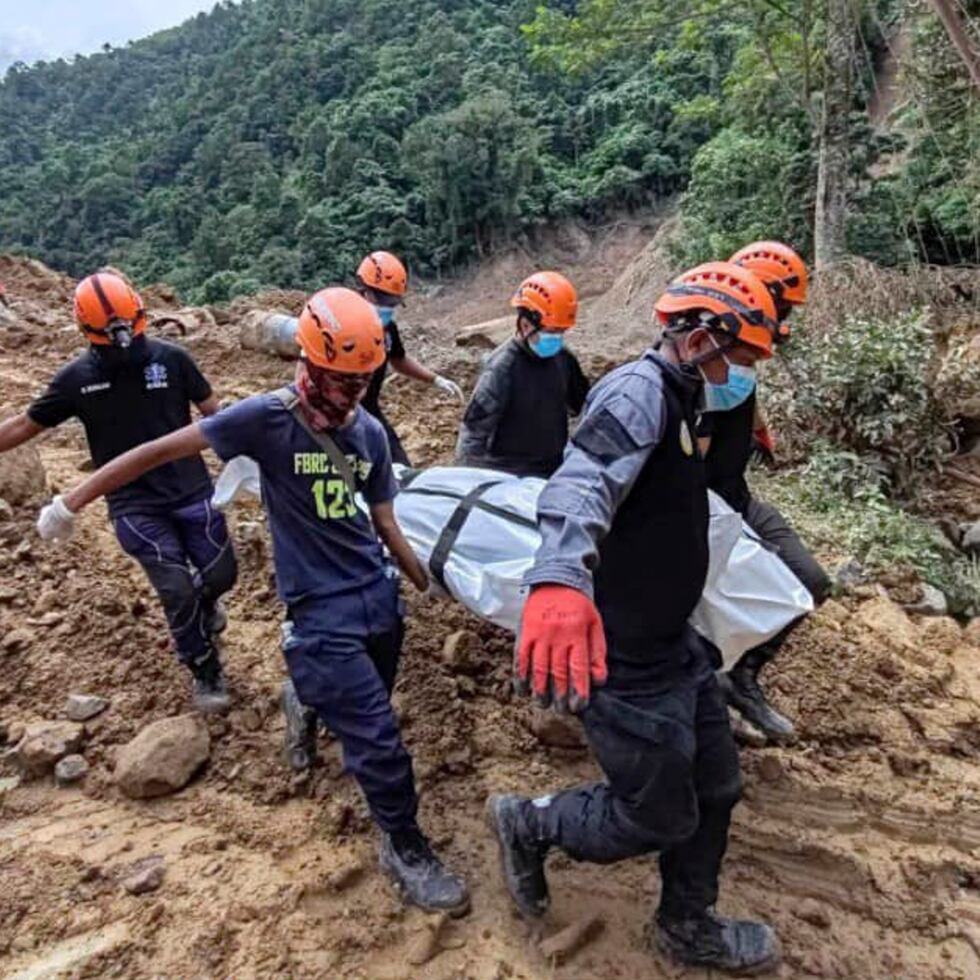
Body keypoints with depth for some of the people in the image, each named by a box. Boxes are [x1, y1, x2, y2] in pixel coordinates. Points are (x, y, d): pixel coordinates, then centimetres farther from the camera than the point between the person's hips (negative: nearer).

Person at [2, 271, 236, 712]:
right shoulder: (77, 378, -4)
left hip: (192, 491, 1)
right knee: (177, 591, -6)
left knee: (221, 574, 4)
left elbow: (212, 412, 3)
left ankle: (202, 604, 43)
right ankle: (205, 672, 18)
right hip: (134, 506, -1)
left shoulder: (171, 358, -6)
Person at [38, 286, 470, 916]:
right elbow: (162, 451, -10)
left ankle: (311, 701, 57)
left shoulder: (370, 432, 0)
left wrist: (428, 584, 12)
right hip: (321, 612, -5)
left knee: (361, 714, 23)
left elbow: (384, 523, 9)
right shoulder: (269, 419, -16)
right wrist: (74, 502, -5)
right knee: (377, 738, -3)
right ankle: (405, 848, 20)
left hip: (378, 595, 6)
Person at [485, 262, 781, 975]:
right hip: (624, 659, -10)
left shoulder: (673, 397, 12)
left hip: (674, 643, 10)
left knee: (716, 788, 20)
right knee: (661, 817, 6)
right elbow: (582, 483, -43)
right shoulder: (640, 390, -21)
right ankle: (528, 823, 29)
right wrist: (559, 579, -61)